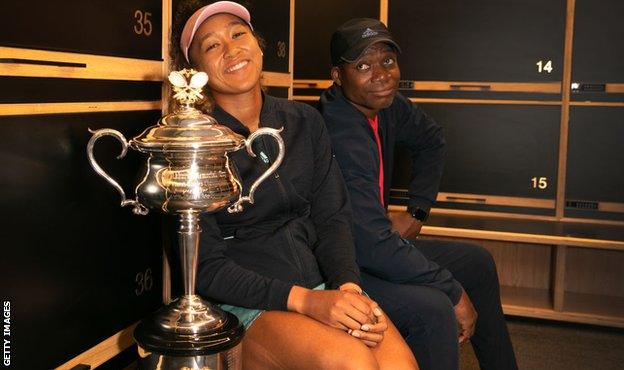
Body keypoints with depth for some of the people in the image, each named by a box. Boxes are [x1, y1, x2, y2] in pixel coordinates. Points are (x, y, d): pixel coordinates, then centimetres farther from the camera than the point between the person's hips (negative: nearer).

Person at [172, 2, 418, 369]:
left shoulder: (305, 122, 8)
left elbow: (332, 218, 7)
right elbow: (207, 268, -9)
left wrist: (349, 286, -13)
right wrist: (303, 300, -21)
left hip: (323, 283, 5)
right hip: (244, 303, -4)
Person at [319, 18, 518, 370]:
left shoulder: (386, 104, -2)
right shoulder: (341, 135, -29)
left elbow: (432, 140, 20)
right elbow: (372, 244, -33)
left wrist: (417, 212, 9)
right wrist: (454, 292, -23)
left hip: (374, 246, 9)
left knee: (477, 262, 14)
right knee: (433, 309, -31)